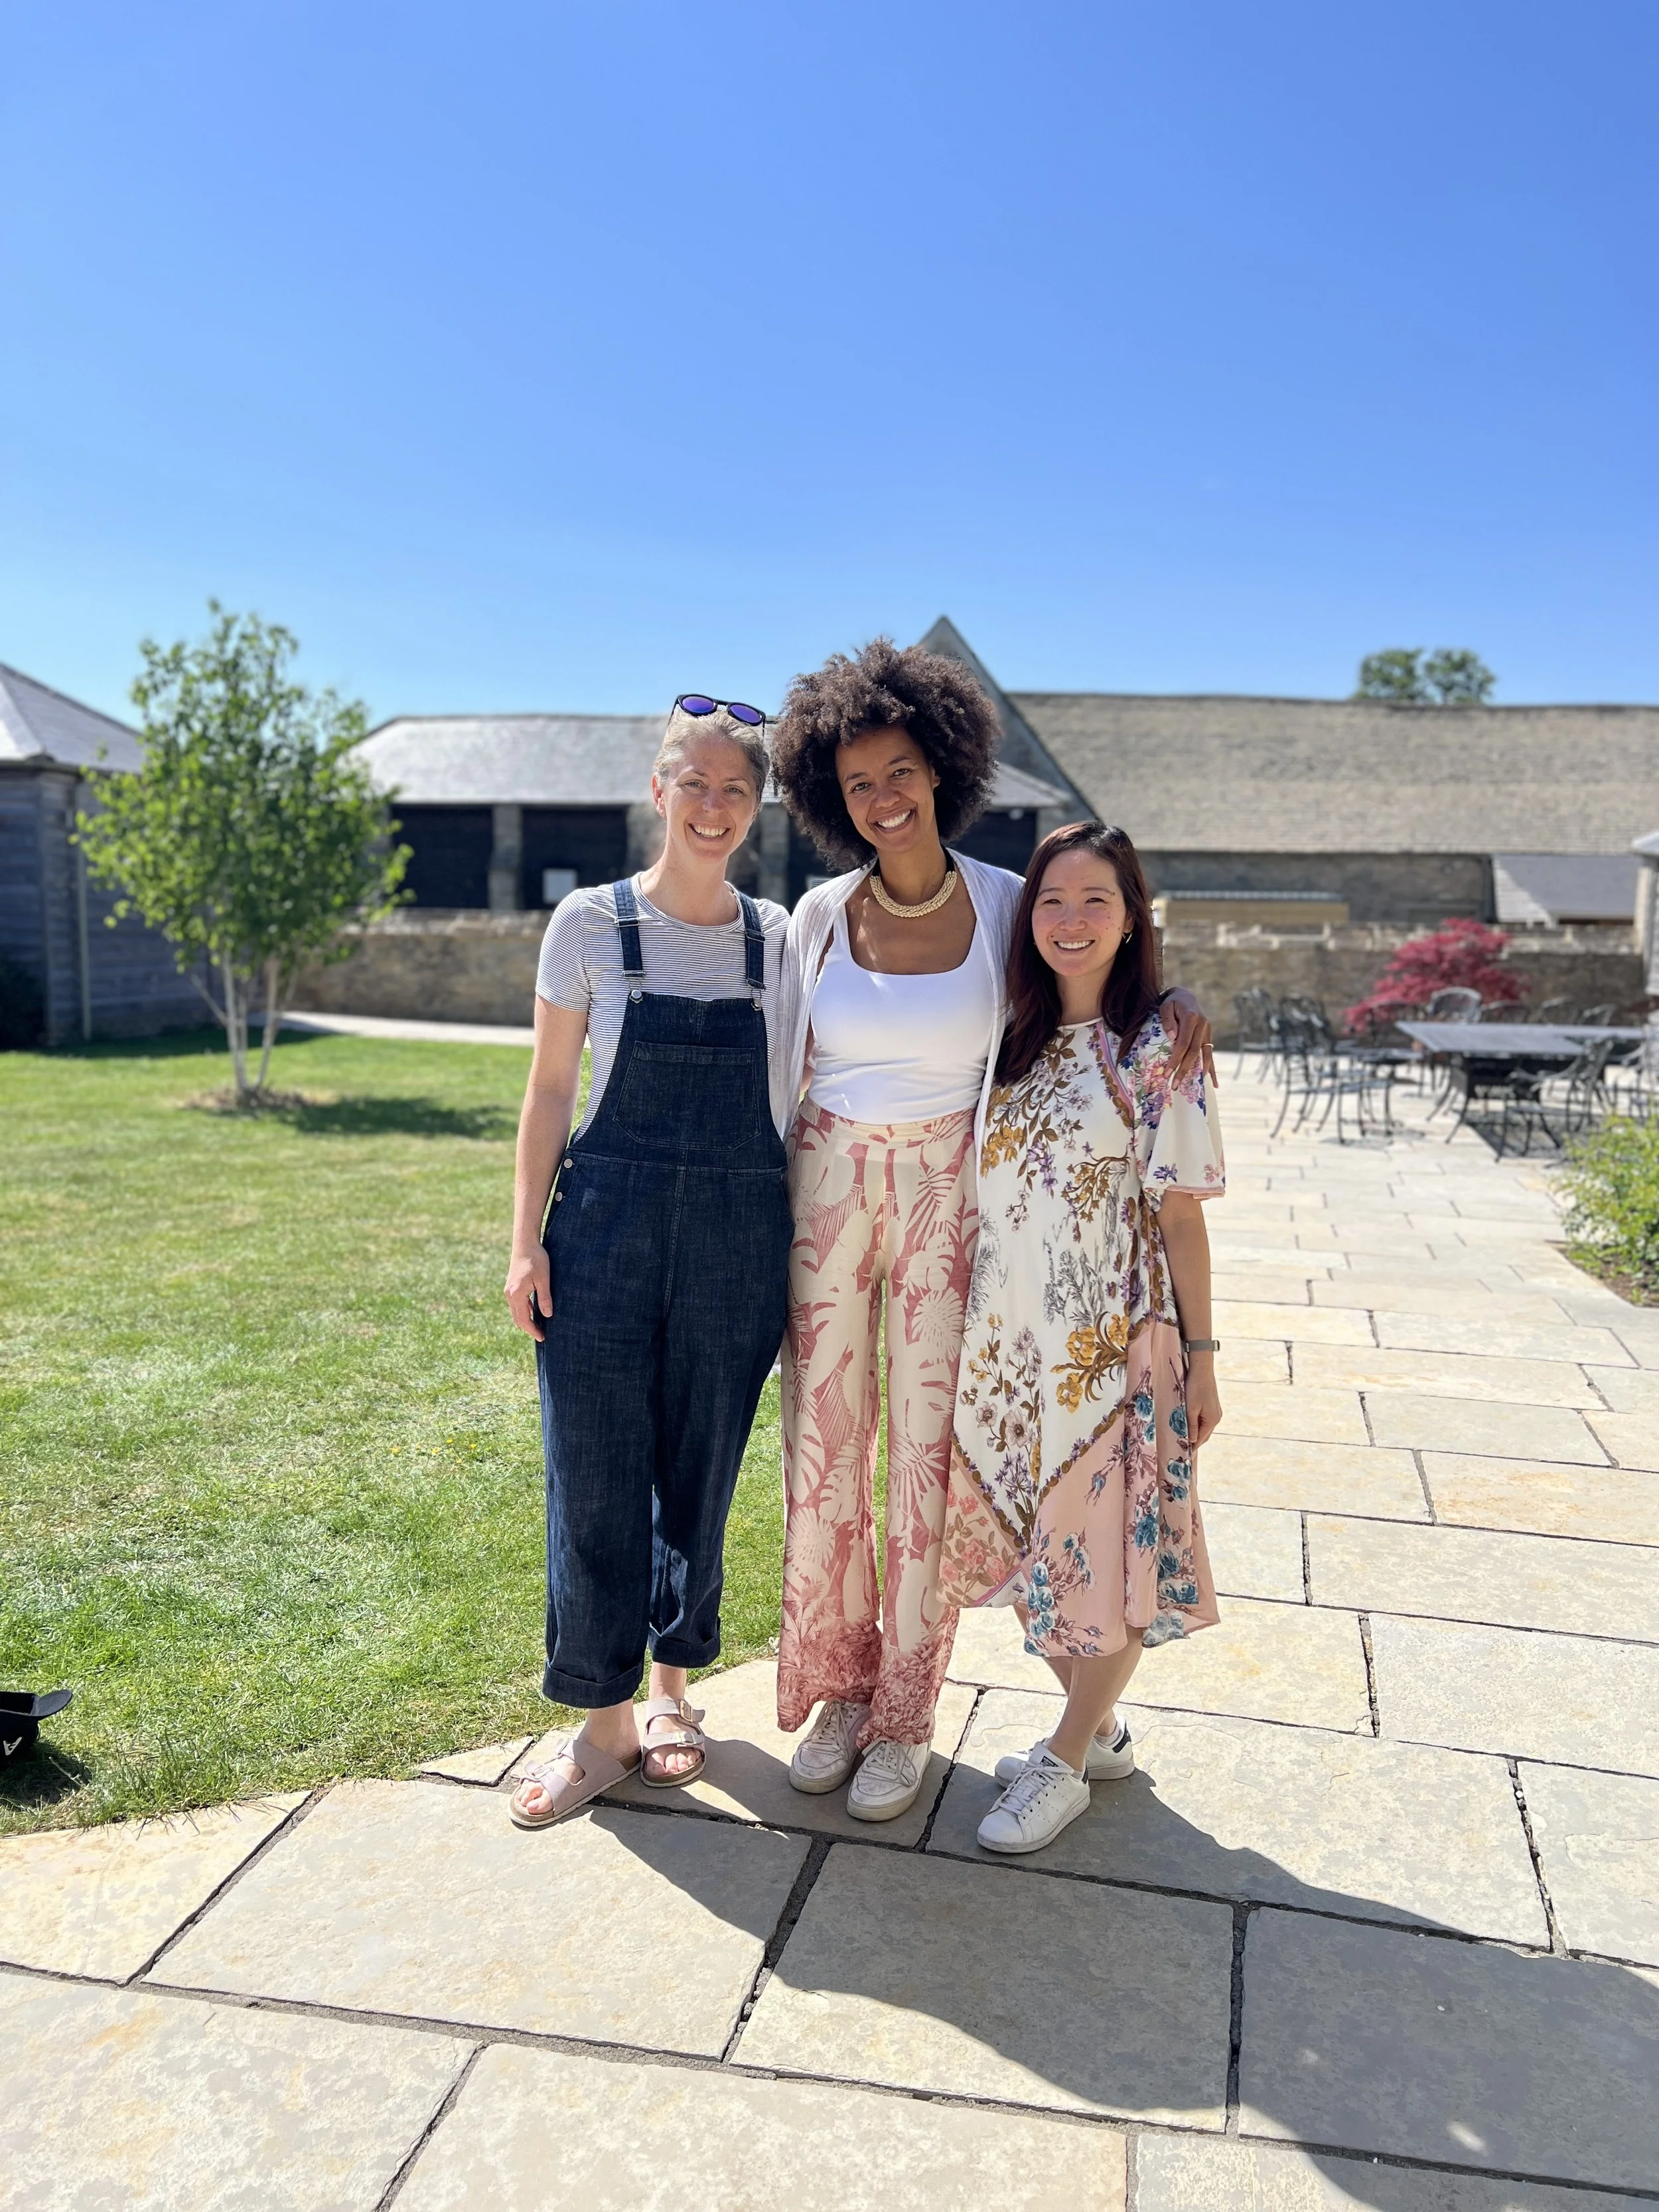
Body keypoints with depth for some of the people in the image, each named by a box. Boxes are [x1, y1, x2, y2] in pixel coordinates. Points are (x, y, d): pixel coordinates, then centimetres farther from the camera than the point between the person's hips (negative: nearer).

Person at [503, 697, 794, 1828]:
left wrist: (804, 1250, 6)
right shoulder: (591, 924, 0)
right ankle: (606, 1723, 20)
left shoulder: (779, 939, 5)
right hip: (606, 1228, -1)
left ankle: (673, 1686, 33)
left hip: (739, 1240, 2)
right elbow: (550, 1090, 3)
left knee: (701, 1473, 11)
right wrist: (527, 1239, -2)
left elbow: (793, 1099, 9)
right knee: (594, 1476, 3)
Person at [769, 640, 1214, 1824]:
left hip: (946, 1199, -1)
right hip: (825, 1193, 2)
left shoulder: (1005, 903, -3)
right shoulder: (820, 915, 1)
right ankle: (837, 1688, 28)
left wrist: (1173, 998, -12)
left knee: (928, 1457, 3)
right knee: (825, 1450, 7)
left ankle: (905, 1716, 21)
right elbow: (788, 1072, 7)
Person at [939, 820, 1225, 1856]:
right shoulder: (1014, 1044, 7)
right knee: (1027, 1543, 14)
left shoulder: (1158, 1050, -8)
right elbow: (993, 1195, 11)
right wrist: (977, 1334, 8)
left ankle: (1068, 1760, 25)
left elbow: (1180, 1215, -7)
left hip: (1113, 1341, -5)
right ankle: (1100, 1730, 35)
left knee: (1105, 1549, 5)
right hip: (1008, 1342, 6)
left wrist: (1200, 1355, -6)